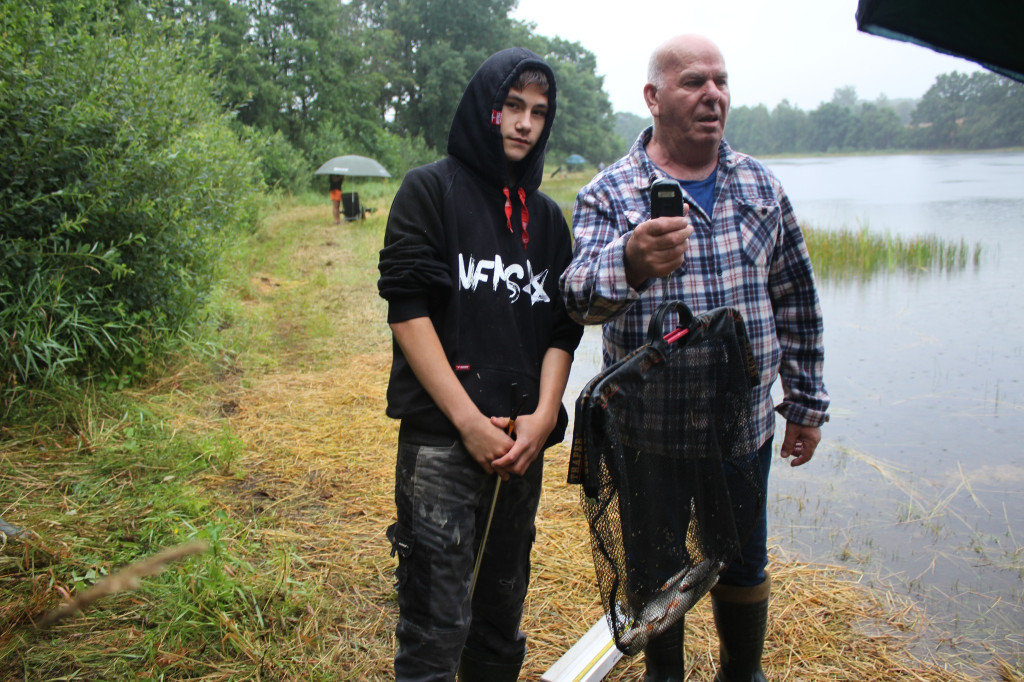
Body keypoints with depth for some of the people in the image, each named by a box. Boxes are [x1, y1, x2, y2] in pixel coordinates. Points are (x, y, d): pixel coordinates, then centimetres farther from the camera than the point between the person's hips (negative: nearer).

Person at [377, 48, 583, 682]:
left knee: (502, 611, 15)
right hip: (441, 439, -5)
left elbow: (563, 327, 12)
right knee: (437, 625, -5)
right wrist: (470, 421, -13)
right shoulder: (431, 189, 1)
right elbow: (408, 307, -9)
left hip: (523, 440, 5)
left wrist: (543, 415, -5)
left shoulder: (548, 216, 16)